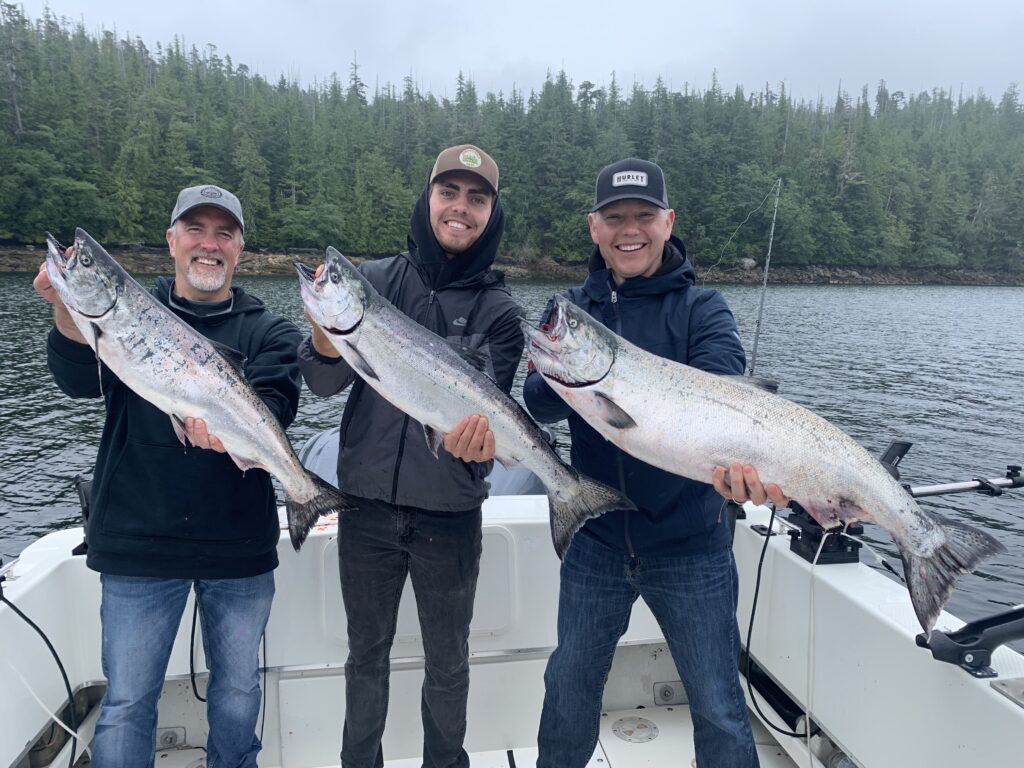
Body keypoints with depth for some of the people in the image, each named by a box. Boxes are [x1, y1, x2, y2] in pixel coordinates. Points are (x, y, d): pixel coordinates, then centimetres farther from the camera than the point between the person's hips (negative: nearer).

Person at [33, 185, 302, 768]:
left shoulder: (269, 332, 2)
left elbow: (275, 406, -14)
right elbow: (81, 381, -12)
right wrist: (70, 312, -31)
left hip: (239, 544, 1)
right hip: (138, 543, 0)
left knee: (238, 692, 17)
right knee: (126, 705, 9)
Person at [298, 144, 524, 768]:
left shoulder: (500, 311, -3)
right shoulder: (378, 279, -1)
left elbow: (487, 403, -12)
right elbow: (325, 383, -8)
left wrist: (474, 436, -36)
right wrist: (326, 330, -30)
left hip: (450, 516, -1)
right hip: (367, 506, 1)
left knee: (448, 663, 17)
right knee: (366, 653, 20)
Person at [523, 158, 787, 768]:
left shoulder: (702, 309, -6)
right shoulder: (573, 310, 3)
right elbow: (539, 404, -9)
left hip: (691, 546, -2)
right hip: (595, 541, 3)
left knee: (718, 706, 10)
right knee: (569, 684, 20)